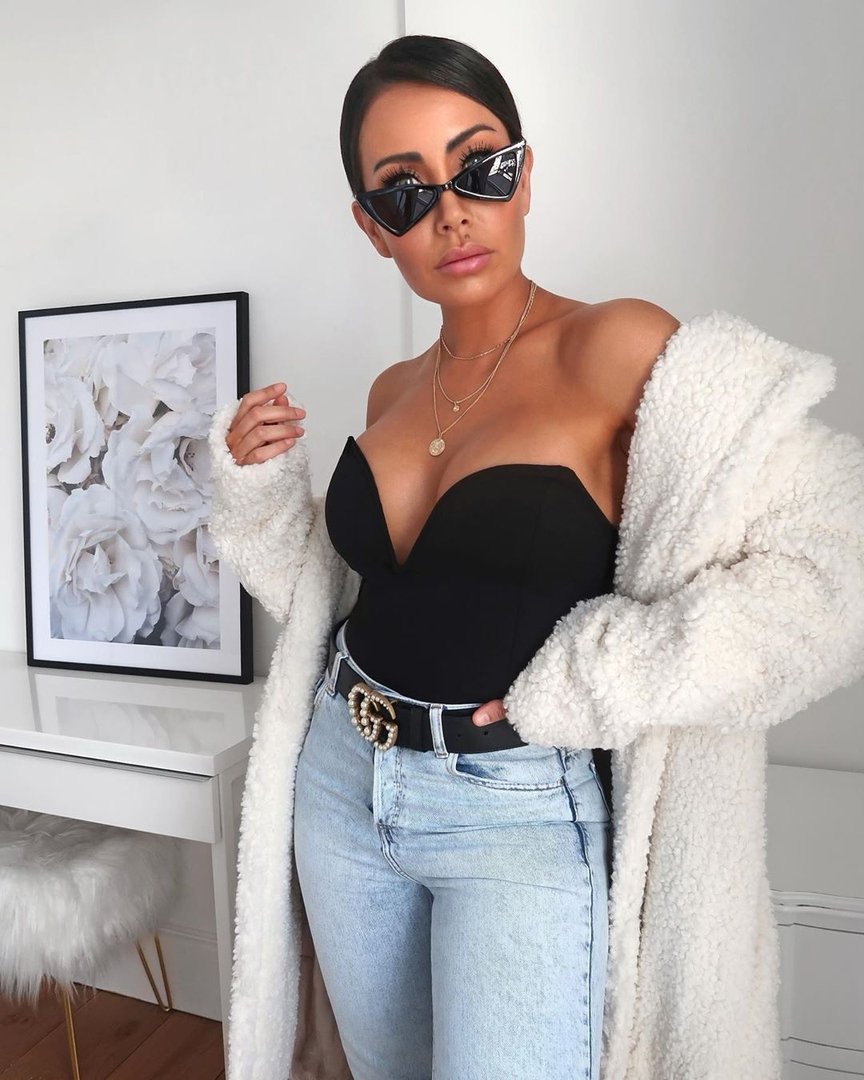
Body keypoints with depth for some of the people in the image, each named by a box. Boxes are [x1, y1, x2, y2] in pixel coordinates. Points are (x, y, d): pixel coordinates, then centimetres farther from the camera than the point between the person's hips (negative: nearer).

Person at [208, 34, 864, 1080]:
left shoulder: (616, 349, -15)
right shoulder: (394, 391, 5)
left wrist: (587, 687, -20)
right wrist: (257, 480, 0)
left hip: (524, 817, -6)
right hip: (340, 782, 6)